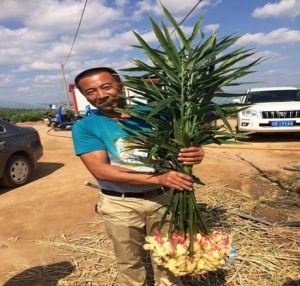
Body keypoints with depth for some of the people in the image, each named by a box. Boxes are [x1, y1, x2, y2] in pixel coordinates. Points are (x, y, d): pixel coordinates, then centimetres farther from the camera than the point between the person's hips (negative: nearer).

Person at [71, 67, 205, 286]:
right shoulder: (85, 127, -8)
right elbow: (100, 170, -20)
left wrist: (193, 153, -27)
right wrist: (157, 179, -30)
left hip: (163, 198, 2)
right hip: (120, 204, -1)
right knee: (129, 261, 18)